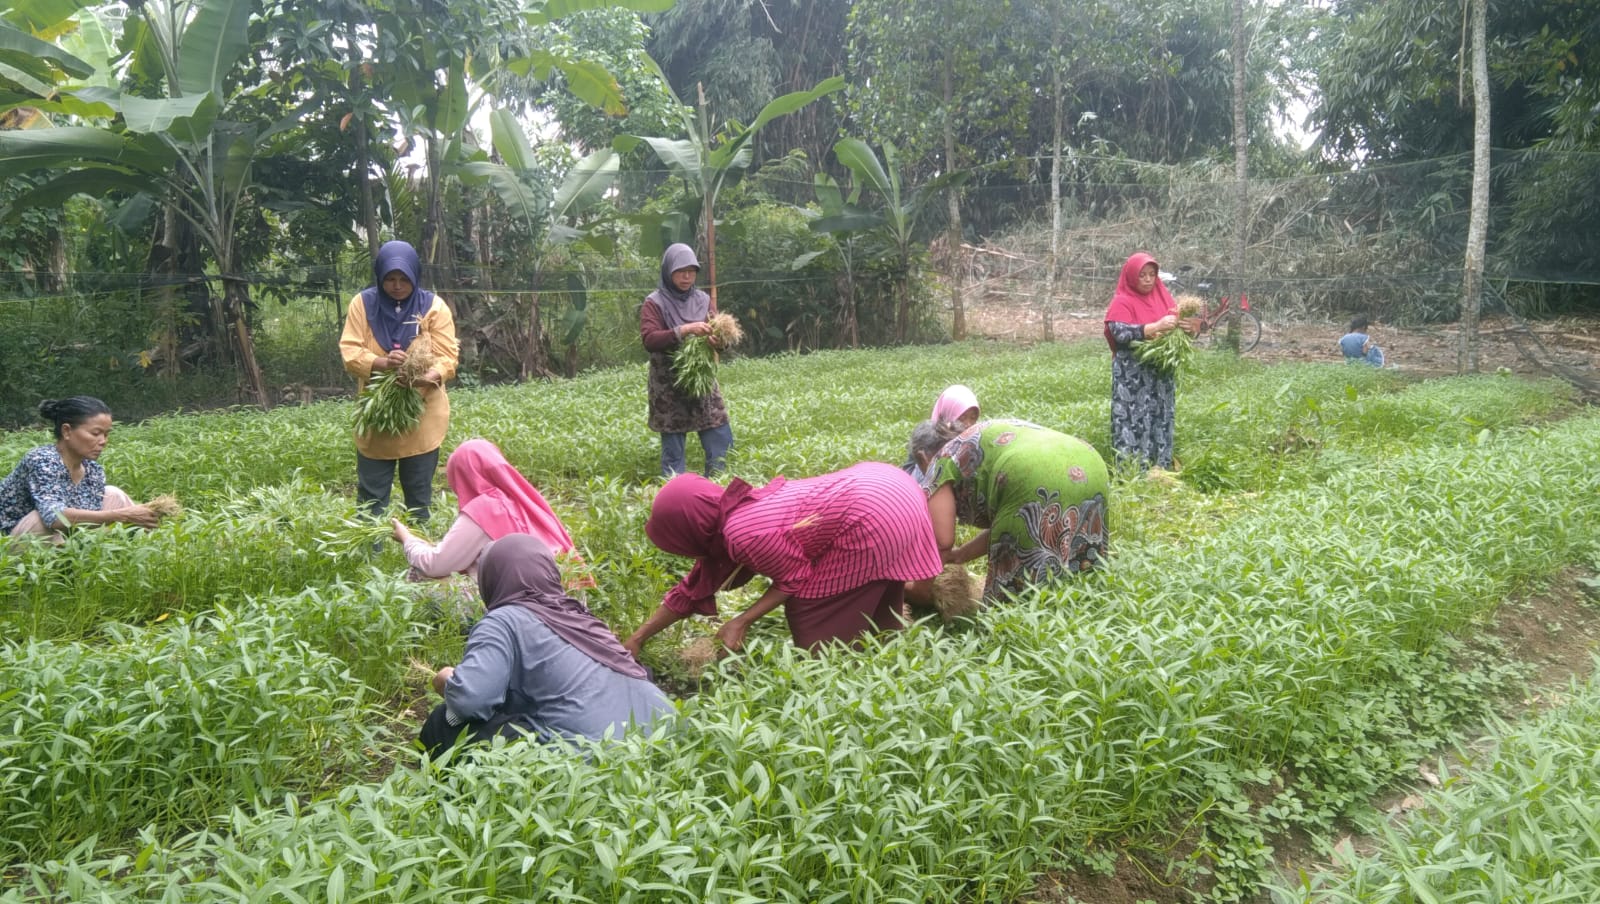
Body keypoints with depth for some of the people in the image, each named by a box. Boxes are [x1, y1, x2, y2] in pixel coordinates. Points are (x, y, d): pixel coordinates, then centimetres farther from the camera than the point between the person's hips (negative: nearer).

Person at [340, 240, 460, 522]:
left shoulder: (434, 306, -2)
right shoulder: (363, 303, 0)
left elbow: (448, 355, -7)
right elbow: (350, 352, -7)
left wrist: (432, 375, -30)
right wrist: (382, 363, -28)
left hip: (422, 417, -1)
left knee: (419, 497, 9)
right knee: (371, 497, 6)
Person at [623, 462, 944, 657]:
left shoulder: (744, 535, -19)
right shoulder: (733, 512, 10)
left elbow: (795, 578, -7)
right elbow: (693, 589, 17)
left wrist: (740, 623, -2)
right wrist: (637, 639, 21)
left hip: (876, 514, -9)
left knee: (812, 608, 4)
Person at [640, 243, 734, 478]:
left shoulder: (703, 300, 10)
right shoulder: (654, 303, -3)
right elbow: (649, 340, -16)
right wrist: (684, 330, -27)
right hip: (669, 386, -4)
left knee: (721, 441, 2)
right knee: (673, 447, 0)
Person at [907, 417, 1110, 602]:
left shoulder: (943, 460, 18)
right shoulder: (989, 436, 38)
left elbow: (941, 541, 7)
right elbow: (1004, 524, 35)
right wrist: (959, 555, 42)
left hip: (1037, 484, -8)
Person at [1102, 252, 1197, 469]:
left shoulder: (1163, 296, 13)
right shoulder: (1122, 302, -5)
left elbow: (1176, 322, 15)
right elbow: (1120, 333, -20)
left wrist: (1188, 326, -10)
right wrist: (1156, 327, -28)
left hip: (1161, 371, 6)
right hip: (1133, 374, -6)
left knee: (1161, 420, 7)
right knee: (1135, 421, -8)